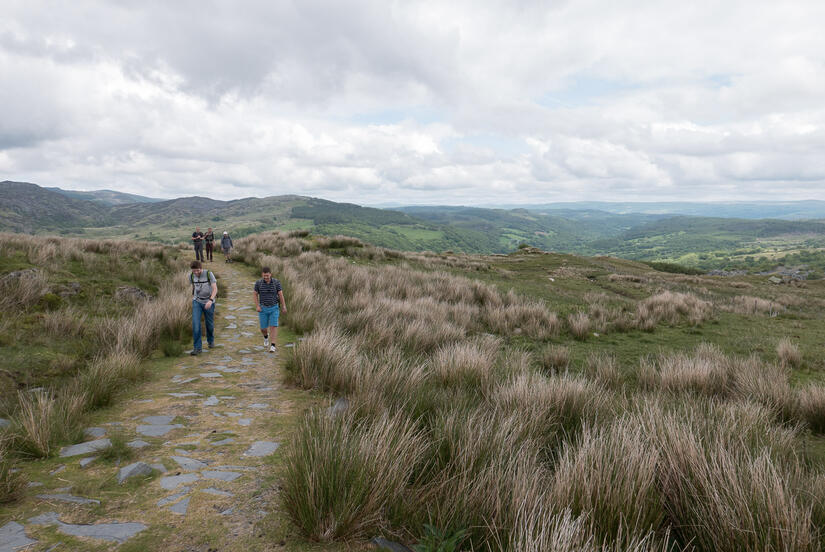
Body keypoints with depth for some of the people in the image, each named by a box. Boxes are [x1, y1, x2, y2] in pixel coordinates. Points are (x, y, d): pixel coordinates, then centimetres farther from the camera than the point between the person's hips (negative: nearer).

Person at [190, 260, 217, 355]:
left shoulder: (209, 274, -16)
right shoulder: (192, 276, -5)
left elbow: (215, 289, -20)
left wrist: (210, 300, -35)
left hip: (208, 302, -2)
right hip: (197, 302, 2)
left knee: (210, 324, 12)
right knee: (195, 323, -15)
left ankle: (210, 340, 42)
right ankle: (197, 348, -11)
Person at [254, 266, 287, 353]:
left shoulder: (276, 282, -10)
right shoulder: (258, 283, -9)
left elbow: (281, 295, -4)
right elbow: (255, 294, 2)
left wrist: (284, 307, -3)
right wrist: (257, 306, -10)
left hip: (274, 308, -1)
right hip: (263, 308, 1)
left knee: (273, 327, -12)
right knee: (263, 328, 5)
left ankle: (272, 346, -8)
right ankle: (266, 336, 40)